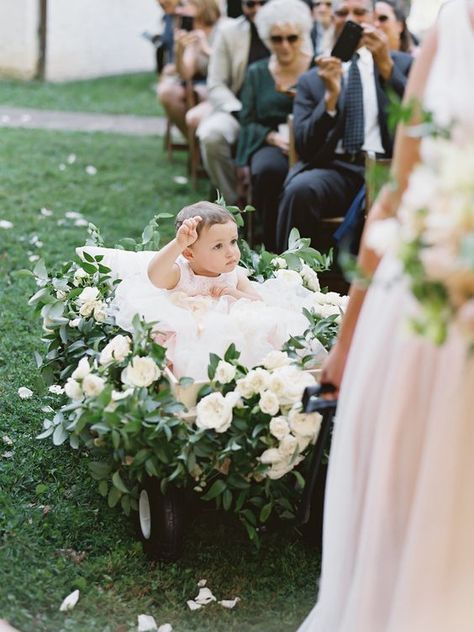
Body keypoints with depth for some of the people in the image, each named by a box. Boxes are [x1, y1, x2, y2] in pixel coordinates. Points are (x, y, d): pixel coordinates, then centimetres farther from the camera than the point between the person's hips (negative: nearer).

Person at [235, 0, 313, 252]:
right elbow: (248, 122, 11)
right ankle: (272, 249, -22)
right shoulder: (256, 73, 18)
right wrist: (274, 137, -8)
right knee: (269, 169, -35)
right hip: (269, 144, 2)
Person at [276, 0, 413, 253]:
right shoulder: (311, 80, 16)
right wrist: (331, 95, -10)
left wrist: (387, 67, -9)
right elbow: (304, 147, 5)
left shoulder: (403, 64, 17)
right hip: (334, 170, 1)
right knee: (300, 189, -33)